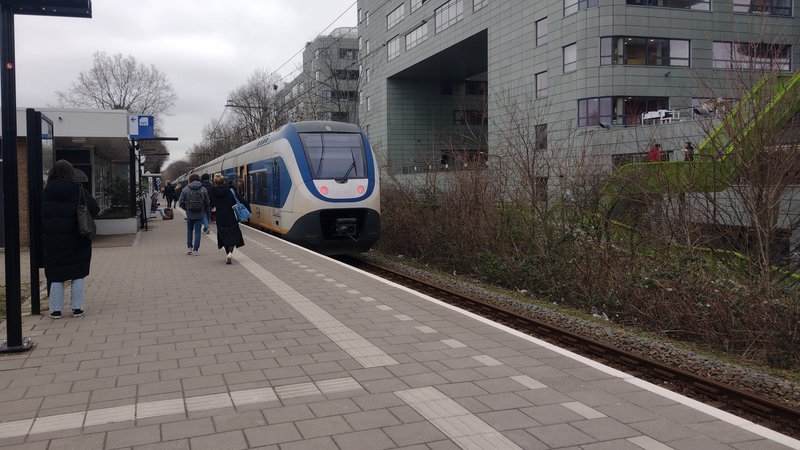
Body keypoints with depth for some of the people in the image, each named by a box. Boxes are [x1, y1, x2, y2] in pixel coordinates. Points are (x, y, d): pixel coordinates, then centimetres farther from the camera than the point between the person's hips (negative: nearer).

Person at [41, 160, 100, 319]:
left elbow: (38, 215, 2)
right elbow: (95, 209, -9)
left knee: (56, 276, 11)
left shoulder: (45, 192, -3)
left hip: (52, 241, 2)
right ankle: (77, 308, 11)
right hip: (76, 240, -1)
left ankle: (56, 309, 13)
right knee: (78, 275, 10)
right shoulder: (78, 191, -9)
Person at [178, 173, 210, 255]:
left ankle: (189, 248, 16)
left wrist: (186, 208, 14)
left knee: (189, 230, 18)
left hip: (190, 214, 0)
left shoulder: (185, 189, -5)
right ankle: (196, 250, 5)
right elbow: (207, 203, -1)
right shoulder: (203, 189, -4)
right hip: (200, 215, 0)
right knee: (197, 231, 5)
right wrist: (204, 210, 15)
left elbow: (181, 202, -4)